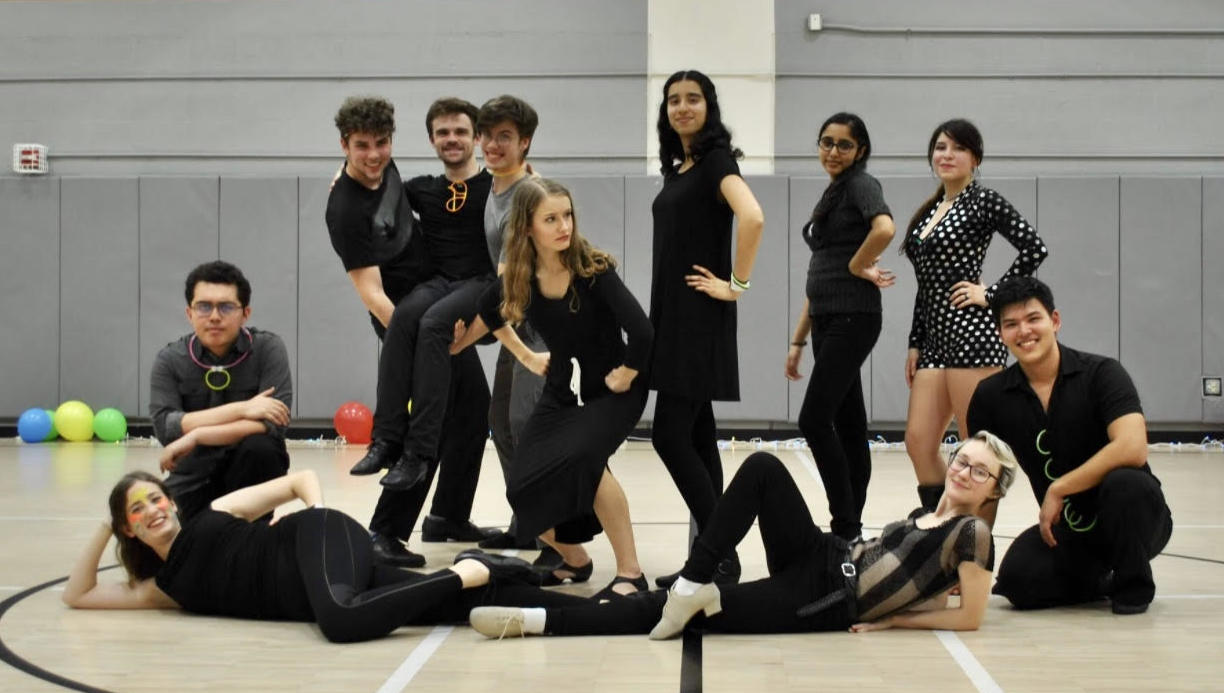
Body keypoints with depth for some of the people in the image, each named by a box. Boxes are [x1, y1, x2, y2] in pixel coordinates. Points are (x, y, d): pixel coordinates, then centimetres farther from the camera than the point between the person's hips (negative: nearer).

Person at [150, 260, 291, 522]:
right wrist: (240, 409, -25)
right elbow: (165, 427, -18)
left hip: (250, 471, -2)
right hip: (193, 479, 2)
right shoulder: (170, 360, -4)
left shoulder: (268, 348, -9)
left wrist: (196, 436, -25)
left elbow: (274, 424, -22)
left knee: (260, 446, -32)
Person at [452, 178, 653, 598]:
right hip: (561, 393, 5)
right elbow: (490, 313, 15)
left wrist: (625, 376, -19)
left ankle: (630, 574, -23)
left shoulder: (594, 270, -23)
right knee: (524, 487, -8)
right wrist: (526, 357, 15)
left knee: (582, 457, -34)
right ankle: (574, 559, 24)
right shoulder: (519, 279, -9)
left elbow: (641, 331, -31)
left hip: (611, 392, -5)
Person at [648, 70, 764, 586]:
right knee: (696, 438, 8)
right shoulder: (678, 166, 16)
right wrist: (661, 315, 14)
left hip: (700, 318, -9)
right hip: (673, 315, 9)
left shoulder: (716, 160, -10)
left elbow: (752, 218, -27)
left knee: (670, 436, -12)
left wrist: (737, 285, -19)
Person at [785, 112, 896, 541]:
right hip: (827, 320, 9)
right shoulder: (831, 195, 19)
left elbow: (884, 228, -30)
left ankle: (846, 528, -8)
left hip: (852, 318, -9)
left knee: (814, 421, -13)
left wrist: (857, 266, -14)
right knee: (847, 427, 9)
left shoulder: (861, 184, -6)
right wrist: (798, 340, 19)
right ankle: (850, 529, 12)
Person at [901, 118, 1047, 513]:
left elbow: (1034, 249, -12)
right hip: (935, 338, 8)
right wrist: (915, 344, 17)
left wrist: (991, 293, -11)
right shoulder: (930, 211, 19)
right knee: (918, 441, 3)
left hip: (972, 332, -8)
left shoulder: (984, 202, -2)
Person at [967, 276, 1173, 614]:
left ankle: (1133, 586, -9)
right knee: (1018, 581, -25)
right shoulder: (991, 396, -2)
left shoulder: (1101, 373, -14)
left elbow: (1132, 449, -29)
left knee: (1124, 483, -37)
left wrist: (1057, 490, -24)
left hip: (1134, 520, -4)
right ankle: (1099, 581, 8)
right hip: (1066, 529, 4)